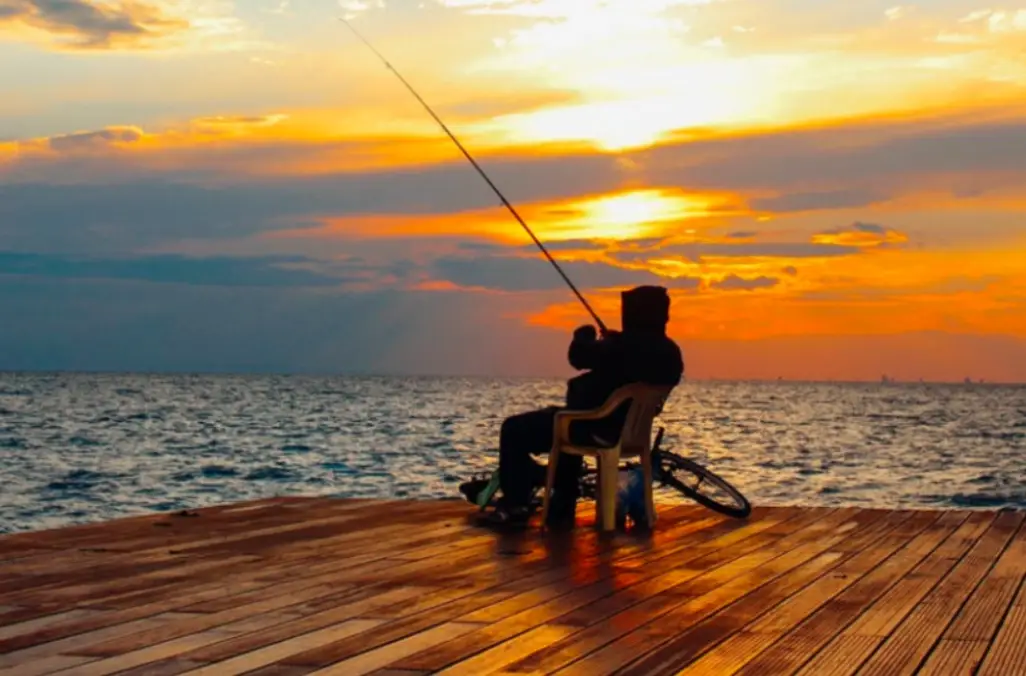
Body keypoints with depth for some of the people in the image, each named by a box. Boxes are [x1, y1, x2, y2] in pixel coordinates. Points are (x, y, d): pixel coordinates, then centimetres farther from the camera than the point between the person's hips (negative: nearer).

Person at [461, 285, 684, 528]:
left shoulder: (627, 346, -26)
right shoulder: (670, 352, 1)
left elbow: (579, 356, -20)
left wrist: (585, 335, 2)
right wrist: (610, 341, 16)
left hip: (598, 428, -9)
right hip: (629, 429, 9)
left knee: (514, 430, 2)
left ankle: (515, 504, 5)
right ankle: (562, 503, 36)